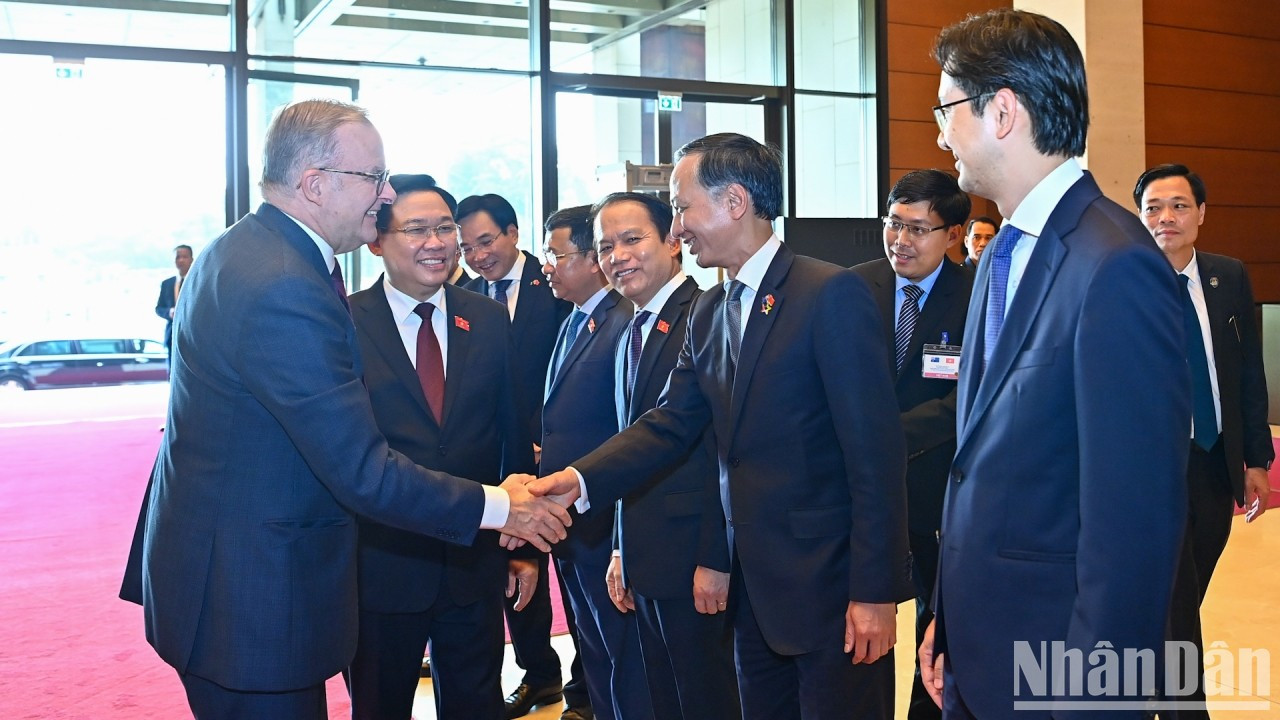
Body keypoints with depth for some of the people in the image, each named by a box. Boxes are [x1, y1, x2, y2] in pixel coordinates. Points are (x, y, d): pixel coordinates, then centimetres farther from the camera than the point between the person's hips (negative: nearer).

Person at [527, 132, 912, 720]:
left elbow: (875, 450, -17)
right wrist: (581, 479, -12)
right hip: (753, 585, 7)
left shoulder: (830, 292, -14)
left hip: (829, 584, -7)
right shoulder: (707, 312, 9)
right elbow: (671, 424, 4)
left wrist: (876, 590, -17)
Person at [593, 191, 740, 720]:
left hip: (695, 563, -8)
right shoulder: (630, 334, 14)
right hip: (643, 565, 8)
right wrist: (622, 550, 14)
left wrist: (716, 559, -20)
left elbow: (724, 450, -19)